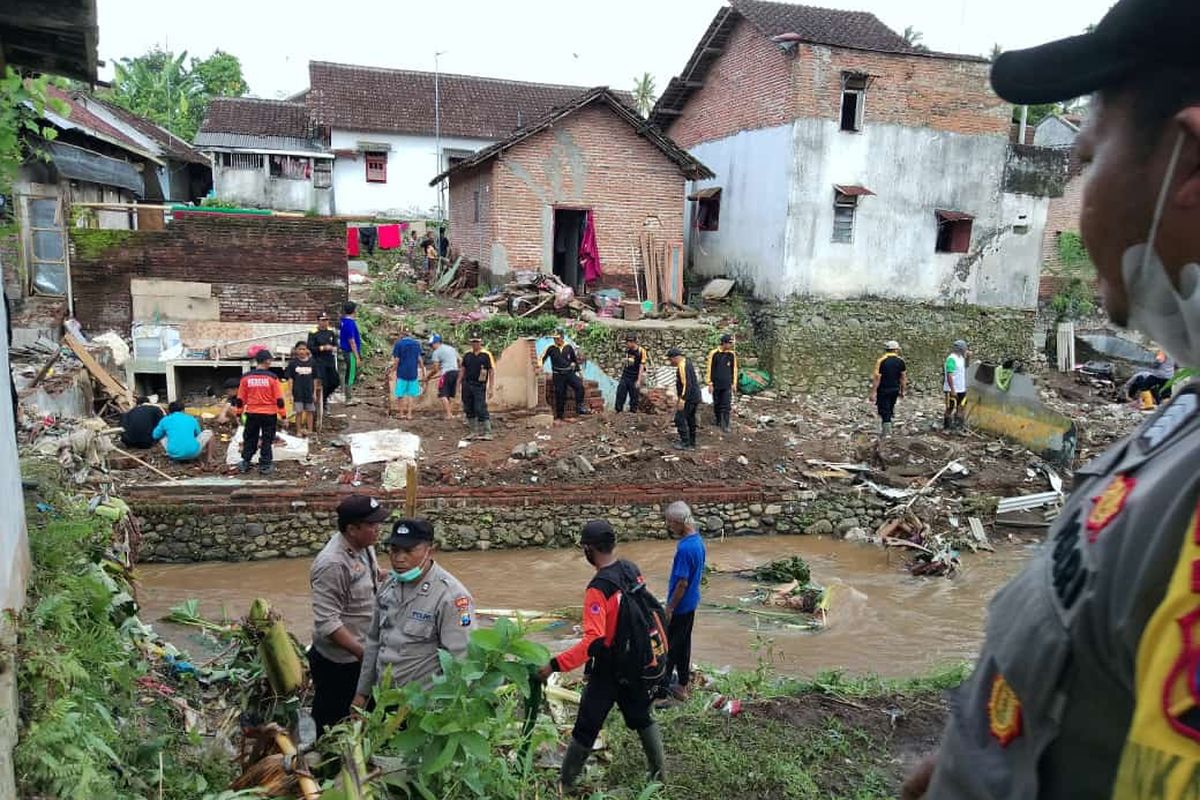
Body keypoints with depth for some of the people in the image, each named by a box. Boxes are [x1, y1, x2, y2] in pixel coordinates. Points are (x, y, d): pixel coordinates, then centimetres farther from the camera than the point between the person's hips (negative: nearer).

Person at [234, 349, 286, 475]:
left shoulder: (246, 377, -3)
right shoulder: (272, 377, -11)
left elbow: (240, 399, 3)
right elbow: (279, 399, -9)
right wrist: (283, 415, -2)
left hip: (252, 414, 2)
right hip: (269, 414, -2)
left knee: (249, 439, 16)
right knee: (267, 440, 7)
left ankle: (245, 463, 19)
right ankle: (265, 465, 9)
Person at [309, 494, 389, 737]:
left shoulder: (364, 546, -1)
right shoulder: (332, 564, -28)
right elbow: (328, 622, -28)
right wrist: (363, 652, -27)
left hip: (362, 655, 8)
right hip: (338, 663, -8)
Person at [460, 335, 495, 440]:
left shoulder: (486, 355, -5)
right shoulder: (467, 355, 10)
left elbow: (492, 372, -6)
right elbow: (463, 370, 17)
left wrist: (491, 388, -11)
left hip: (479, 386, -5)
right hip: (467, 385, 5)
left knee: (480, 410, -10)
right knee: (469, 410, 8)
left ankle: (487, 433, -3)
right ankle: (474, 432, 18)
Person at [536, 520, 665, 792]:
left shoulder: (598, 588, -27)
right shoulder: (633, 570, -5)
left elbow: (593, 643, -32)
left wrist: (555, 665, -31)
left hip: (609, 670, -7)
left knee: (586, 727, 8)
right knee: (641, 717, 24)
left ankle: (565, 782, 23)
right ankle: (659, 771, 35)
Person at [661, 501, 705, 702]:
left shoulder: (684, 548, -27)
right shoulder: (698, 539, 1)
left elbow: (682, 583, -24)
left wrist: (669, 608, -16)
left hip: (680, 606, -9)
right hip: (691, 602, 9)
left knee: (669, 646, 5)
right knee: (683, 643, 18)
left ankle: (663, 686, 16)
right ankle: (682, 684, 28)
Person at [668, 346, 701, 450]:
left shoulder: (682, 366, -19)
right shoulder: (686, 362, 14)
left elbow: (687, 384, -26)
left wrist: (682, 400, -27)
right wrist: (680, 397, 27)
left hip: (689, 398, -11)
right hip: (694, 397, 11)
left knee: (680, 418, -7)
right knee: (690, 419, 16)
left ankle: (685, 443, -5)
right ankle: (691, 443, 23)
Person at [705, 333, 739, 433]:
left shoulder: (732, 354, 0)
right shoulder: (714, 353, -9)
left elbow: (734, 369, 9)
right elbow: (710, 369, -5)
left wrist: (734, 383, 8)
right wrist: (710, 384, -5)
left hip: (727, 385, 1)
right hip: (716, 384, -1)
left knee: (727, 406, -4)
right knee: (717, 404, 11)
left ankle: (725, 425, 0)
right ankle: (718, 422, 28)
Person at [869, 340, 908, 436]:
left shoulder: (881, 360, -13)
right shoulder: (900, 361, -2)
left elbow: (877, 378, -15)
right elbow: (903, 377, 1)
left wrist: (873, 392, -12)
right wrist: (903, 391, 10)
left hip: (883, 390, -4)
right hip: (895, 389, 4)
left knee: (884, 411, 1)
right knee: (890, 409, 18)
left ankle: (887, 432, -3)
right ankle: (885, 430, 26)